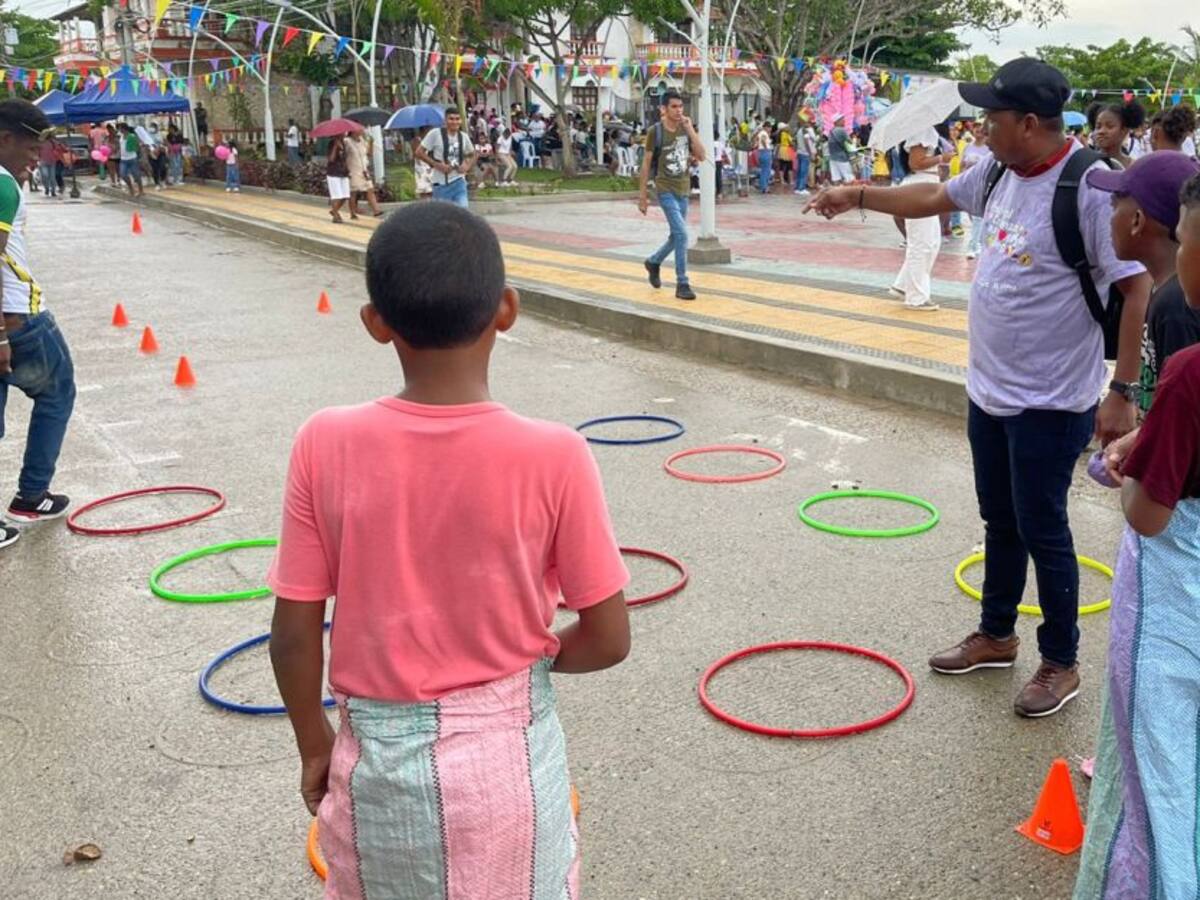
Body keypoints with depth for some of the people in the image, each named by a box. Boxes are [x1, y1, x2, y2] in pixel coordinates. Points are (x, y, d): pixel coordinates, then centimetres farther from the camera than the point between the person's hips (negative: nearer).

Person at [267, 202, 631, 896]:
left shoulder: (326, 446, -15)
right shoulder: (553, 455, -19)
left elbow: (294, 635, -8)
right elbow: (608, 640, -11)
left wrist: (314, 744, 9)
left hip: (378, 759, 1)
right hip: (506, 756, -1)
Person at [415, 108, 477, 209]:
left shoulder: (463, 137, 6)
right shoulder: (435, 133, -8)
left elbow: (472, 155, 22)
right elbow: (419, 152, -8)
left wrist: (467, 166, 1)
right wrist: (437, 165, -17)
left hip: (459, 182, 3)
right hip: (441, 183, -3)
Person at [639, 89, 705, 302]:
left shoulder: (685, 129, 5)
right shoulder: (656, 132, -8)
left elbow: (701, 156, -4)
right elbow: (646, 163, -5)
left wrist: (690, 130, -13)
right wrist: (642, 194, -5)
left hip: (683, 190, 6)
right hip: (666, 190, -6)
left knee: (676, 236, 15)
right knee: (682, 234, -15)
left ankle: (653, 261, 41)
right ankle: (682, 285, -9)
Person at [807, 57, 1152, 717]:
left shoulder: (1090, 189, -22)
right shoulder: (998, 172, 2)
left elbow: (1137, 290, -21)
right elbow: (933, 198, 20)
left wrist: (1123, 392, -23)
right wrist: (858, 196, 22)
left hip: (1049, 402, -8)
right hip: (988, 390, 8)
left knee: (1042, 532, 4)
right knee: (999, 522, 20)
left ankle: (1060, 663, 22)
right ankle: (996, 636, 37)